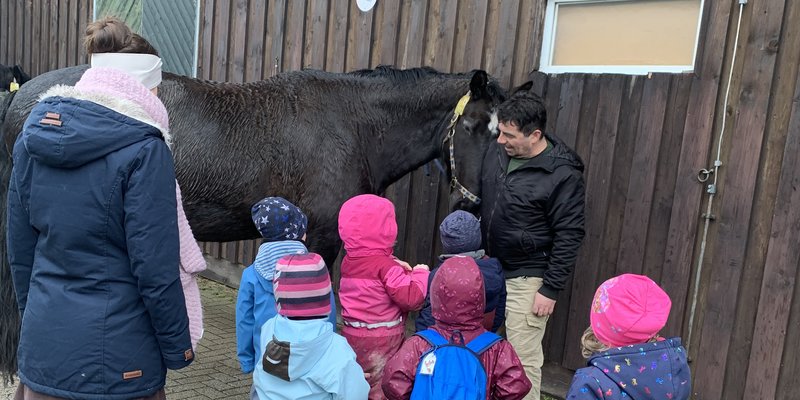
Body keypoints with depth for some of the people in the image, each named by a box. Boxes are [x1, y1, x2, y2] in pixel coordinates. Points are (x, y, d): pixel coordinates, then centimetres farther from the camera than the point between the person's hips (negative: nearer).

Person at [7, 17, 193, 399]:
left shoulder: (32, 136, 1)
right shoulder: (143, 149, -18)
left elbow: (19, 251, 9)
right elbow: (155, 270, -18)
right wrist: (178, 349, -6)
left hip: (42, 349, 6)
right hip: (116, 362, -5)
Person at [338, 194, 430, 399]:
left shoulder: (349, 260, 2)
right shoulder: (384, 265, -22)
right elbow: (411, 297, -27)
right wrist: (421, 273, -11)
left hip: (352, 335, 7)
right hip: (381, 341, -7)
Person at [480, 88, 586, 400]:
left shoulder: (563, 174, -19)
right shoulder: (496, 153, 0)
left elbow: (568, 236, -15)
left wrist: (551, 289, -16)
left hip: (526, 279, -7)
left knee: (523, 359, 2)